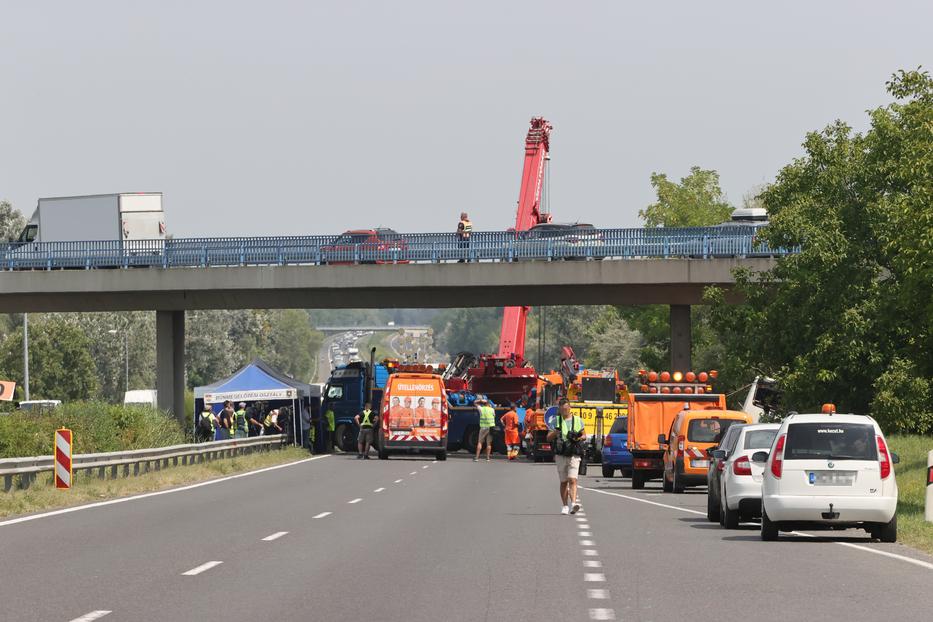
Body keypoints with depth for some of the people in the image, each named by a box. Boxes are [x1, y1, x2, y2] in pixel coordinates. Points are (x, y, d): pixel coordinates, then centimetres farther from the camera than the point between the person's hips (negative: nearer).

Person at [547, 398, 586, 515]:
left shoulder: (578, 420, 8)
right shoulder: (556, 421, 7)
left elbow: (584, 435, 17)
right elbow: (549, 437, 4)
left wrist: (579, 438, -7)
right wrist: (555, 432, -17)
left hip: (574, 456, -2)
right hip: (560, 456, 2)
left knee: (572, 480, -16)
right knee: (564, 482, 9)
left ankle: (573, 503, -27)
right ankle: (565, 506, 18)